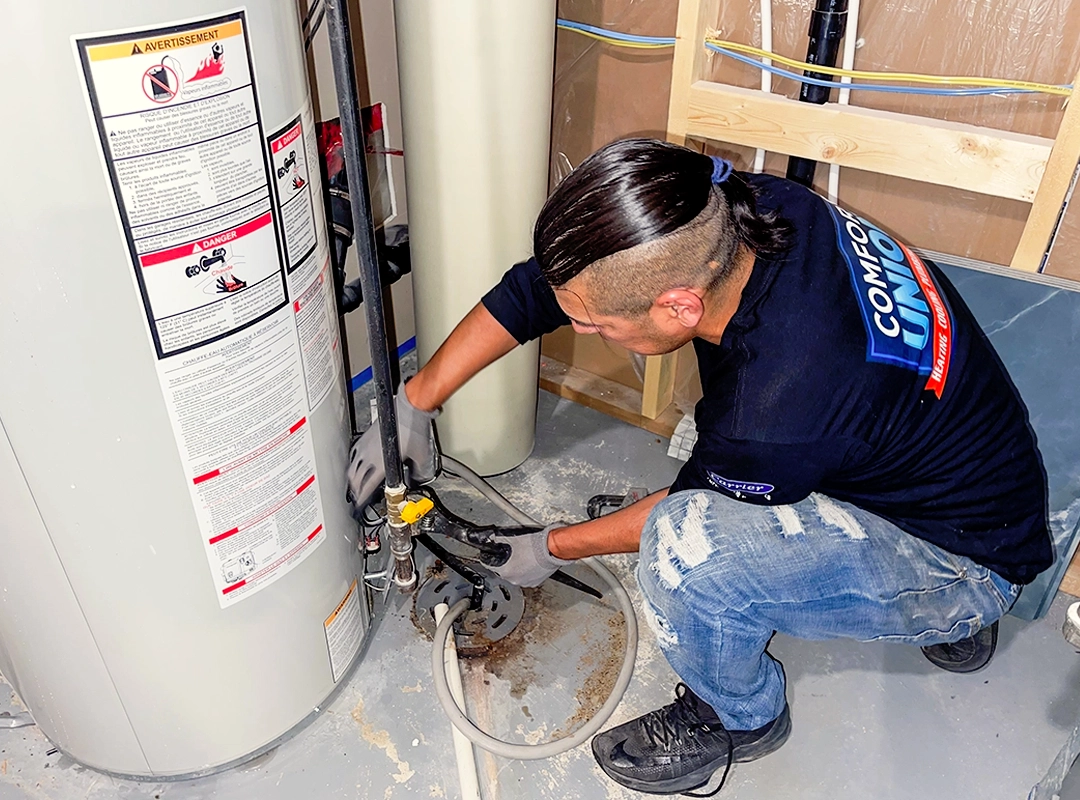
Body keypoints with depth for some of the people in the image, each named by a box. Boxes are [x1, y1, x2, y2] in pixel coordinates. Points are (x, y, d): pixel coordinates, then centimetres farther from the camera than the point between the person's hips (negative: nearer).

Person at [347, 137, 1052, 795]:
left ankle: (742, 716, 6)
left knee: (685, 551, -29)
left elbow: (687, 521, -16)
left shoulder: (782, 406, -38)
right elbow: (541, 284, -8)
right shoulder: (730, 210, -18)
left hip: (971, 561, -8)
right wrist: (414, 404, -2)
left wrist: (551, 549, 0)